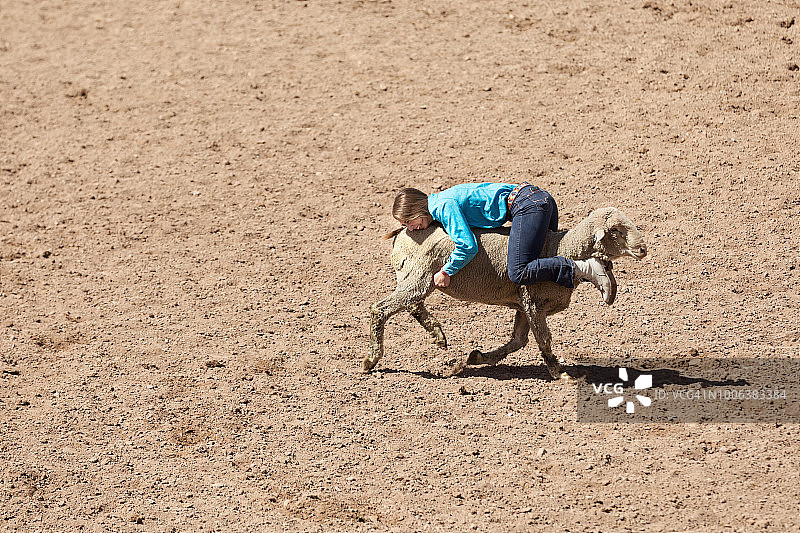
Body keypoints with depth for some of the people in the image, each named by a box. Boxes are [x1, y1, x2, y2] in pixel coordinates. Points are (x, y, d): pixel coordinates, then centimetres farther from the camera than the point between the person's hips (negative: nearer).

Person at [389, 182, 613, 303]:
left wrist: (446, 271, -6)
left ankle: (584, 269, -19)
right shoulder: (442, 200, 18)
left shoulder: (445, 206, -12)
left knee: (519, 273, -17)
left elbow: (468, 246, -19)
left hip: (527, 205, -10)